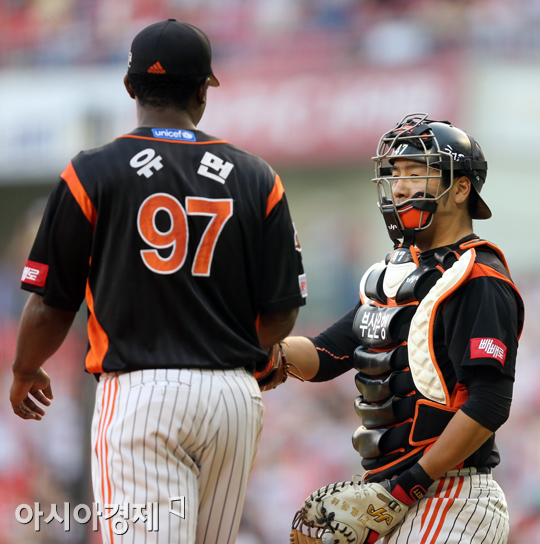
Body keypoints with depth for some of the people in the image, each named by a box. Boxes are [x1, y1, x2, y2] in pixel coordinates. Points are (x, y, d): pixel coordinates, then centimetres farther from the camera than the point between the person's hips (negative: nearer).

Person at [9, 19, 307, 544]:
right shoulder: (257, 179, 6)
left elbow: (51, 305, 0)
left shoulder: (92, 175, -2)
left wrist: (25, 372, 20)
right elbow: (282, 312, 7)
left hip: (138, 394, -3)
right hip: (234, 397, 4)